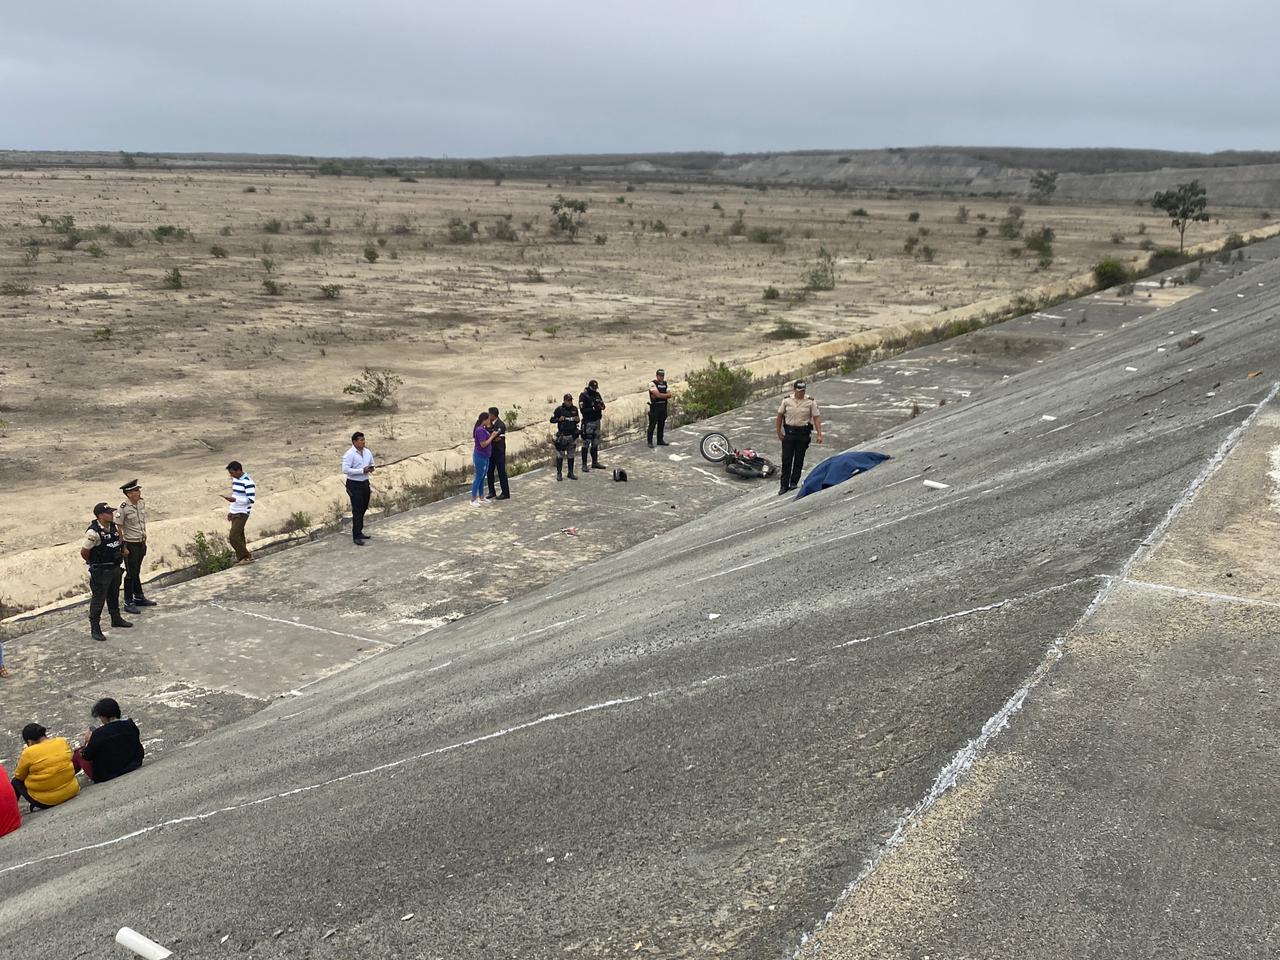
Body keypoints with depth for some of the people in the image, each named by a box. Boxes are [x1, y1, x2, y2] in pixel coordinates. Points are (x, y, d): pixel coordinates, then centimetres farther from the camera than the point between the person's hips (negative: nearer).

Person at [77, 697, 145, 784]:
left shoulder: (98, 734, -24)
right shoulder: (131, 726, -11)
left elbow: (87, 756, -9)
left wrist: (88, 740, 8)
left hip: (104, 777, -5)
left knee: (78, 754, 16)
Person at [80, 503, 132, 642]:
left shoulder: (114, 527, 2)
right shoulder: (93, 532, -23)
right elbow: (84, 552, -18)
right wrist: (93, 563, -4)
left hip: (115, 568, 8)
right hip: (100, 572, -8)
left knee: (114, 596, 24)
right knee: (98, 600, 0)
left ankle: (116, 619, 42)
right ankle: (95, 629, 7)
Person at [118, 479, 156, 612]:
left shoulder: (142, 503, 2)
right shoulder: (124, 508, -19)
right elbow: (119, 528, -16)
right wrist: (123, 547, -15)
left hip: (141, 543, 7)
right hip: (130, 544, -7)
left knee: (137, 572, 19)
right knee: (131, 573, 1)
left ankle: (139, 597, 31)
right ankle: (128, 602, 10)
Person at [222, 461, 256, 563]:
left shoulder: (248, 482, -17)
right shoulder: (235, 480, 11)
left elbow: (251, 499, -21)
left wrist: (234, 500, -27)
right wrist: (230, 511, 21)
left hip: (242, 513, -9)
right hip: (234, 512, 9)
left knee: (234, 538, -13)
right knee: (239, 537, 10)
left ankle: (247, 557, -3)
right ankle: (241, 558, 17)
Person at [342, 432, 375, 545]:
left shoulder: (368, 452, 7)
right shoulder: (349, 454, -15)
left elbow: (372, 463, 23)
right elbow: (345, 469, -22)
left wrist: (371, 468, -2)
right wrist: (362, 470, -24)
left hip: (365, 483, 7)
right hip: (354, 485, -7)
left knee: (363, 508, 16)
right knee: (357, 510, -7)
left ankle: (359, 532, 31)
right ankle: (356, 537, -3)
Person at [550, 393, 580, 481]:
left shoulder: (575, 409, 7)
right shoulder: (559, 409, -6)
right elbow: (552, 420, -2)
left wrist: (578, 420, -4)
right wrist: (559, 419, -20)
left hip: (572, 435, 4)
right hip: (562, 436, -4)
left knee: (571, 455, 10)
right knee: (560, 455, -2)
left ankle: (570, 473, 19)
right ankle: (559, 473, 6)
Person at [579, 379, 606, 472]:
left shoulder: (597, 394, 9)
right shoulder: (583, 396, -11)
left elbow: (603, 404, 12)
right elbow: (583, 410, -18)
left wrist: (601, 406, -11)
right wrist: (593, 409, -24)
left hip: (597, 421, 7)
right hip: (588, 422, -7)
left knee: (595, 443, 14)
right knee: (586, 443, -7)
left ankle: (595, 462, 25)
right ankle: (584, 465, -4)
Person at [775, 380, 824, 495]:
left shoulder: (811, 402, -3)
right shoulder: (787, 401, 0)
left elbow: (816, 418, -2)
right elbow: (780, 416, 10)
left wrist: (819, 434, -10)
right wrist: (779, 431, 7)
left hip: (803, 433, -1)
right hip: (789, 432, 1)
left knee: (799, 459, 5)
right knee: (786, 459, -2)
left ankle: (794, 483, 17)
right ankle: (784, 485, 2)